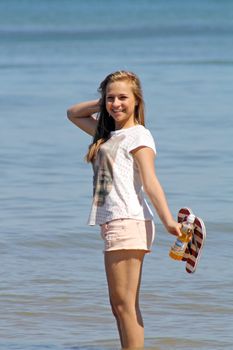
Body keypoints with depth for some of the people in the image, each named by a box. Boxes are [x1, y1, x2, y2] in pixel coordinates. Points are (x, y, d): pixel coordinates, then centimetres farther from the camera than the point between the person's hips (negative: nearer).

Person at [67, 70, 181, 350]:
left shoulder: (138, 135, -5)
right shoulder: (109, 133, 20)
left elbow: (150, 182, -15)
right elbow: (73, 113, 34)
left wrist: (168, 220, -27)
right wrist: (103, 104, 17)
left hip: (128, 222, -9)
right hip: (113, 225, 9)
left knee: (124, 303, -11)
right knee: (120, 305, 10)